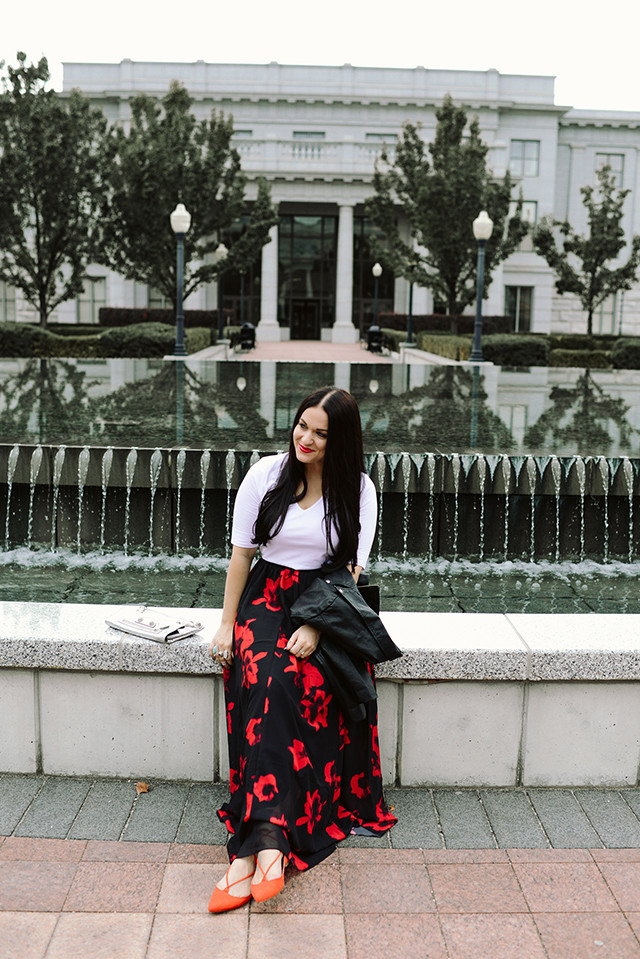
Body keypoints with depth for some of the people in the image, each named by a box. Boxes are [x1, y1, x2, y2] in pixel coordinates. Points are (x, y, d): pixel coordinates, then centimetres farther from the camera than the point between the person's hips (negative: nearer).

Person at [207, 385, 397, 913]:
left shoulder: (359, 489, 3)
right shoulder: (266, 473, 2)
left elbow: (351, 568, -1)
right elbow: (241, 553, 5)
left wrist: (316, 628, -15)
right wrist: (227, 625, 1)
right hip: (267, 597, 0)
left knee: (306, 686, -28)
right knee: (269, 681, -30)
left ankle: (250, 848, -29)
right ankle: (269, 839, -34)